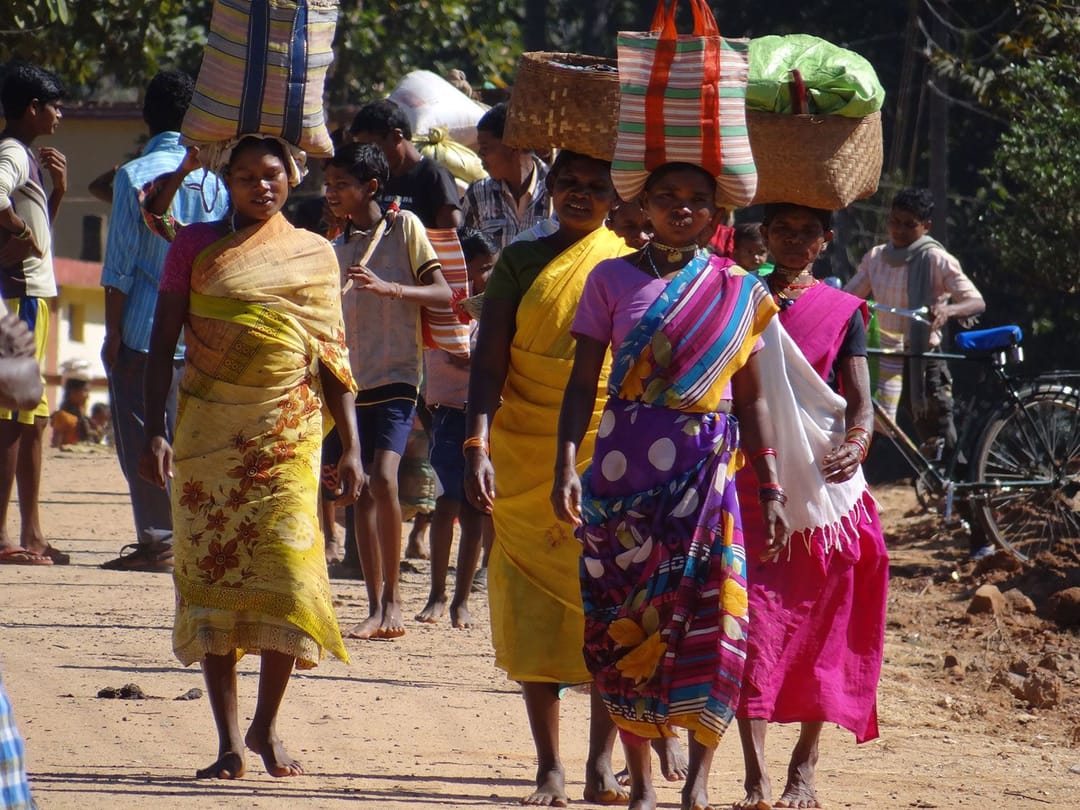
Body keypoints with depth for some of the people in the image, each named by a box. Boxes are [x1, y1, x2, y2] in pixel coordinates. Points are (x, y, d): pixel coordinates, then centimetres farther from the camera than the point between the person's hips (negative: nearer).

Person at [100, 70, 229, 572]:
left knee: (142, 437, 0)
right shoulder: (212, 179, 4)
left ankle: (158, 541, -2)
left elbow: (119, 266, -9)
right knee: (185, 437, 11)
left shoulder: (134, 175, -8)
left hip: (144, 327, -5)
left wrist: (113, 333, -5)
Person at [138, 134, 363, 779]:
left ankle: (267, 724, 8)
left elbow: (333, 357, 12)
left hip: (289, 430, 0)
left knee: (289, 568, -10)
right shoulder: (197, 246, 6)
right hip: (209, 430, 0)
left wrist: (351, 446, 6)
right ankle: (229, 742, 2)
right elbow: (163, 344, 4)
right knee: (211, 575, -3)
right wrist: (154, 430, -6)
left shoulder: (316, 255, 10)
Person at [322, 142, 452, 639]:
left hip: (395, 377, -6)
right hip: (351, 381, 6)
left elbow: (443, 294, -9)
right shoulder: (337, 249, 15)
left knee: (383, 477, -21)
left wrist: (387, 287, -24)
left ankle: (393, 597, -13)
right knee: (361, 492, 3)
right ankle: (376, 609, 7)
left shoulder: (403, 227, -2)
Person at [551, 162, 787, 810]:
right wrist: (568, 463, -10)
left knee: (710, 621, -9)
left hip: (707, 474, 0)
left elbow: (752, 398, 10)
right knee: (624, 626, 0)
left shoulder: (739, 292, 8)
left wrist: (771, 490, 6)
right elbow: (583, 382, 3)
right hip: (624, 470, 0)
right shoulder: (613, 280, 5)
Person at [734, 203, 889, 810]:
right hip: (750, 486, 0)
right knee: (751, 621, -11)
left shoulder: (843, 311, 7)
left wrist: (857, 443, -21)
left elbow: (860, 398, -1)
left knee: (819, 632, 5)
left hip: (822, 483, 0)